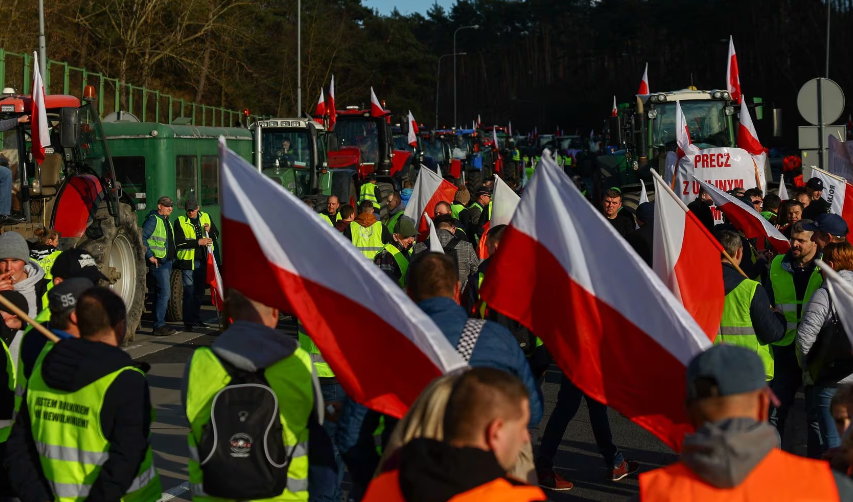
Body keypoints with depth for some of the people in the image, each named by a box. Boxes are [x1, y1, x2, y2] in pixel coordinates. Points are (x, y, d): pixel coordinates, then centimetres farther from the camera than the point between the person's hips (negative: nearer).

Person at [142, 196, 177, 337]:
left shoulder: (166, 221, 17)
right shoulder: (153, 219, -12)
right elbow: (142, 238, -20)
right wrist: (150, 256, -20)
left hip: (167, 261, 10)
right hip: (158, 262, -10)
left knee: (160, 293, 13)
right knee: (164, 292, -13)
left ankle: (159, 324, 18)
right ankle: (159, 326, -12)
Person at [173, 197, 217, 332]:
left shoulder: (206, 217, 10)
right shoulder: (180, 221, -4)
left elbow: (216, 235, 17)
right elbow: (179, 242, -13)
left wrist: (210, 231, -6)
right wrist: (198, 242, -19)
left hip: (203, 260, 5)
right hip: (188, 261, -5)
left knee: (199, 291, 12)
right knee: (189, 292, -6)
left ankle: (196, 320, 23)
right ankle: (188, 322, -2)